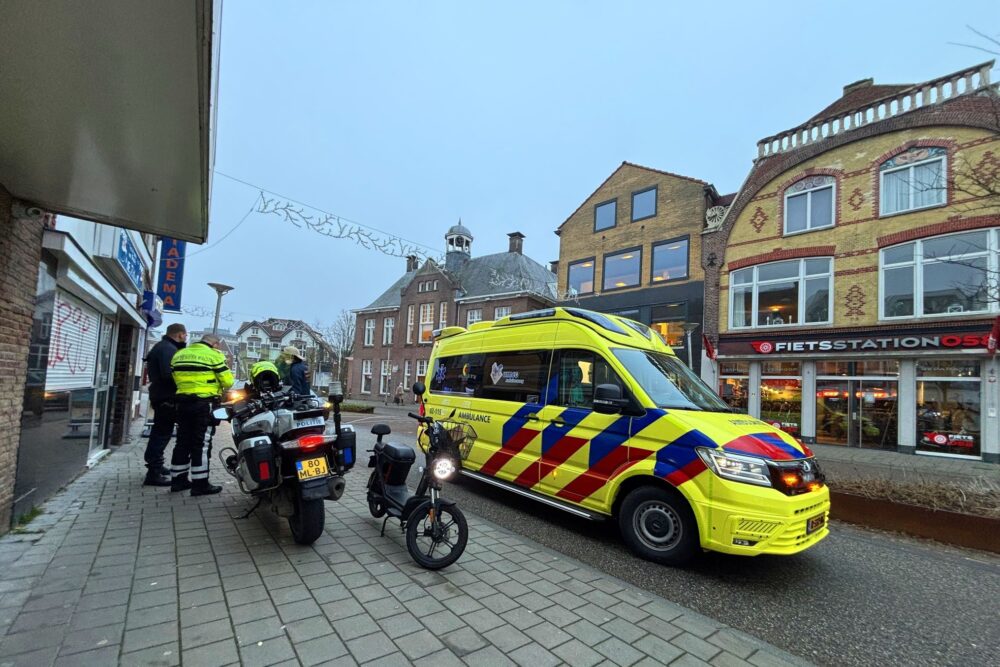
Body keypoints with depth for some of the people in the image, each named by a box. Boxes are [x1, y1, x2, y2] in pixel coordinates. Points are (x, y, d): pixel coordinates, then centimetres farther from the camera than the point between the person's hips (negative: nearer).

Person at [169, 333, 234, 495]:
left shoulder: (179, 354, 12)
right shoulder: (214, 355, -8)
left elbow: (176, 377, 15)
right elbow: (227, 381, -9)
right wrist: (221, 388, 12)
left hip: (183, 402, 7)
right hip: (204, 404, -6)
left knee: (183, 441, 15)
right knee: (202, 443, -3)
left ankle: (178, 479, 22)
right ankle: (200, 484, 0)